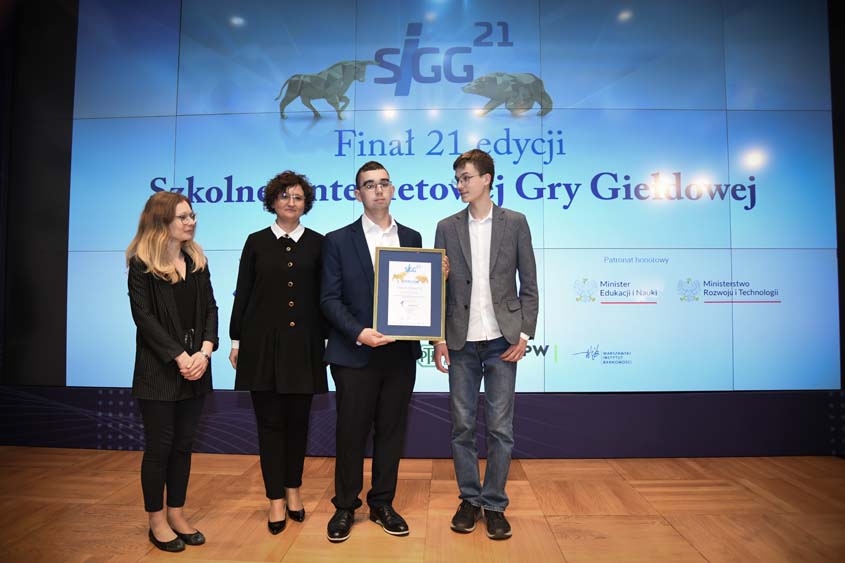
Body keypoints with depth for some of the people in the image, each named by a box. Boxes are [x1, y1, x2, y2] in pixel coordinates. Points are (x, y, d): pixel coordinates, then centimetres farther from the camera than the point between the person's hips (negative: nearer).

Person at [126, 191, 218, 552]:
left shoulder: (197, 260, 9)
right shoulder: (141, 264, -6)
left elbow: (210, 308, 4)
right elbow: (144, 317, -12)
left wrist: (204, 352, -10)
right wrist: (180, 358, -17)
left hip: (195, 369, 5)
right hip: (159, 371, -5)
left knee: (183, 444, 12)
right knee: (159, 446, 5)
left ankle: (176, 514, 25)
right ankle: (156, 520, 21)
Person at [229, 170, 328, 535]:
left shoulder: (317, 243, 5)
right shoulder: (257, 242, 5)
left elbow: (323, 295, 5)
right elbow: (242, 294, 5)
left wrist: (326, 340, 3)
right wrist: (236, 341, 3)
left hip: (303, 342, 1)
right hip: (263, 341, 0)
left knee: (298, 419, 9)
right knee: (269, 420, 4)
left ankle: (293, 489, 27)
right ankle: (276, 498, 15)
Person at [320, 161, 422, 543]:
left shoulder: (411, 238, 10)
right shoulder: (338, 240, 1)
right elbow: (330, 299, -5)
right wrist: (358, 333, -18)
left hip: (400, 352, 3)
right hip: (355, 353, -3)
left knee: (391, 432, 12)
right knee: (351, 433, 7)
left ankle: (382, 504, 29)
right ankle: (345, 507, 26)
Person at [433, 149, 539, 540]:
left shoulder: (515, 223, 3)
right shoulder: (447, 228, 7)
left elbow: (529, 285, 3)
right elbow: (439, 287, 6)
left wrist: (524, 333, -5)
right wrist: (439, 339, 0)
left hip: (502, 341, -1)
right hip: (462, 342, 2)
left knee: (500, 428, 4)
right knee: (462, 427, 8)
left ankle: (494, 504, 20)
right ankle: (469, 500, 25)